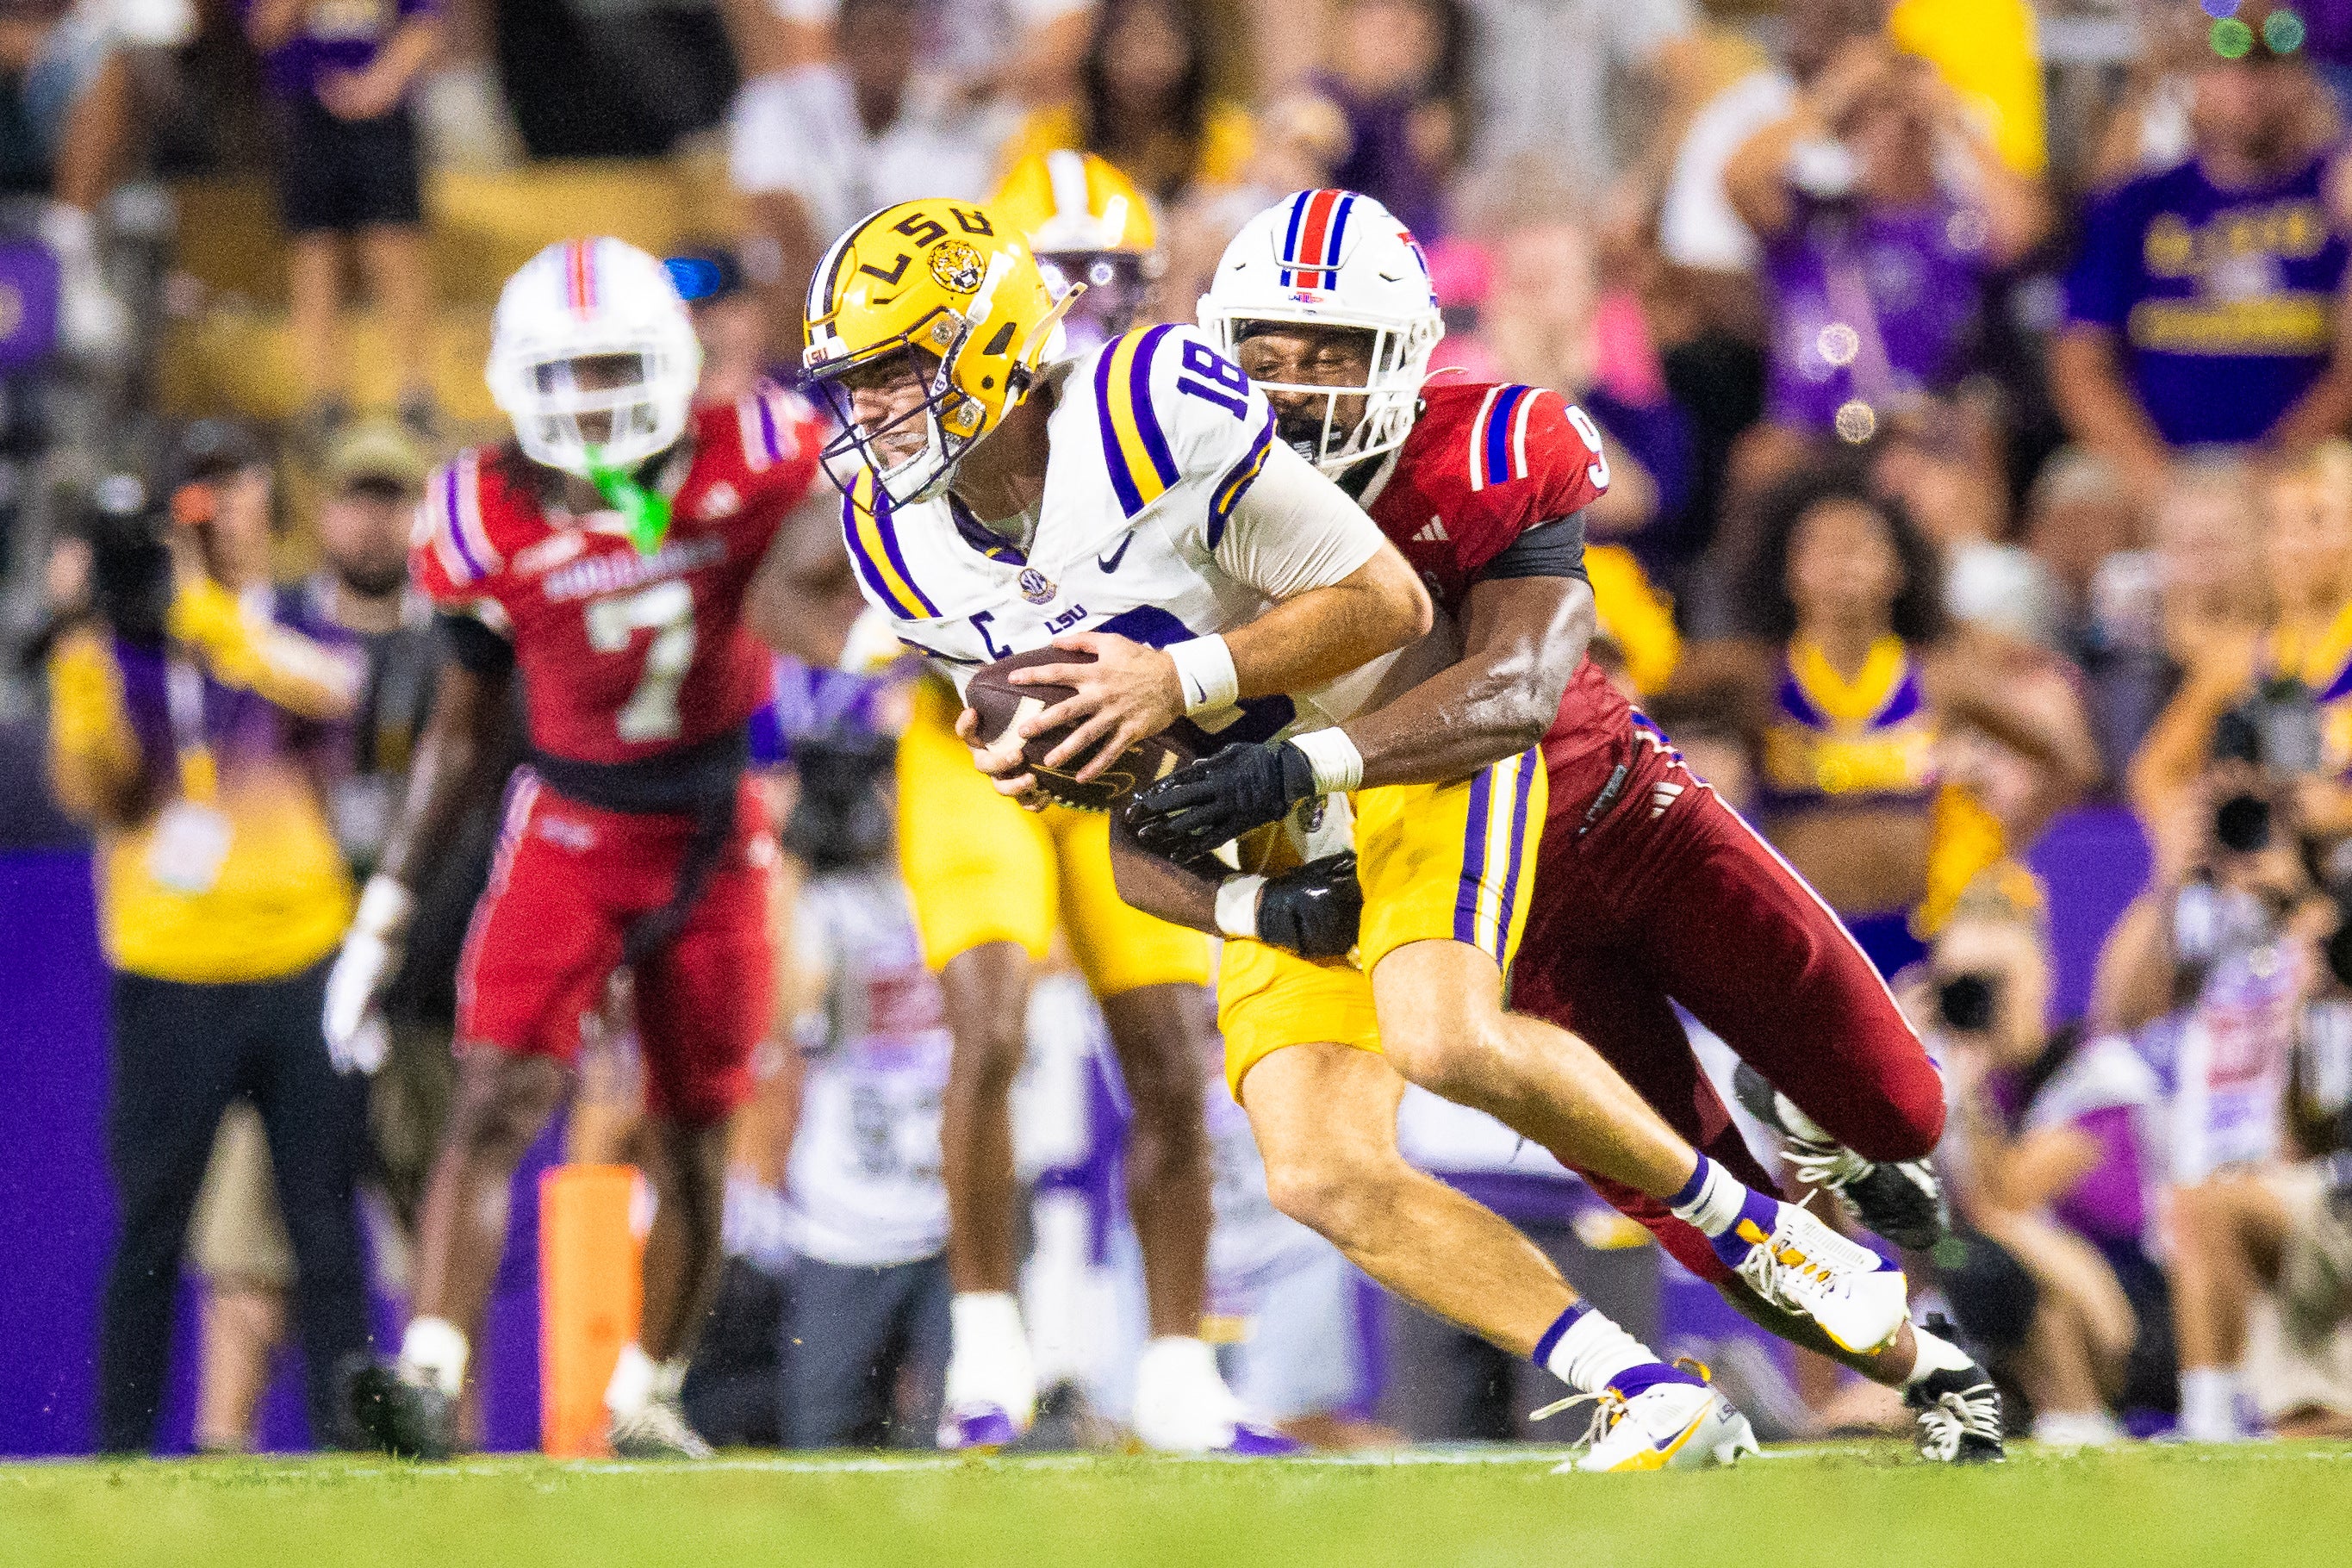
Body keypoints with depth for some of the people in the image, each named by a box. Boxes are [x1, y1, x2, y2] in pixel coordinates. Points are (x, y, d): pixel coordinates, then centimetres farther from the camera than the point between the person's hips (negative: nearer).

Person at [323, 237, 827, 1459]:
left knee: (691, 1140, 9)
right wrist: (387, 907, 0)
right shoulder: (489, 521, -10)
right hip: (571, 836, -1)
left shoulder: (747, 464, -12)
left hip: (714, 839, 1)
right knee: (500, 1098, -19)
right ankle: (429, 1376, -29)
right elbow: (462, 731, 2)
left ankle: (647, 1398, 26)